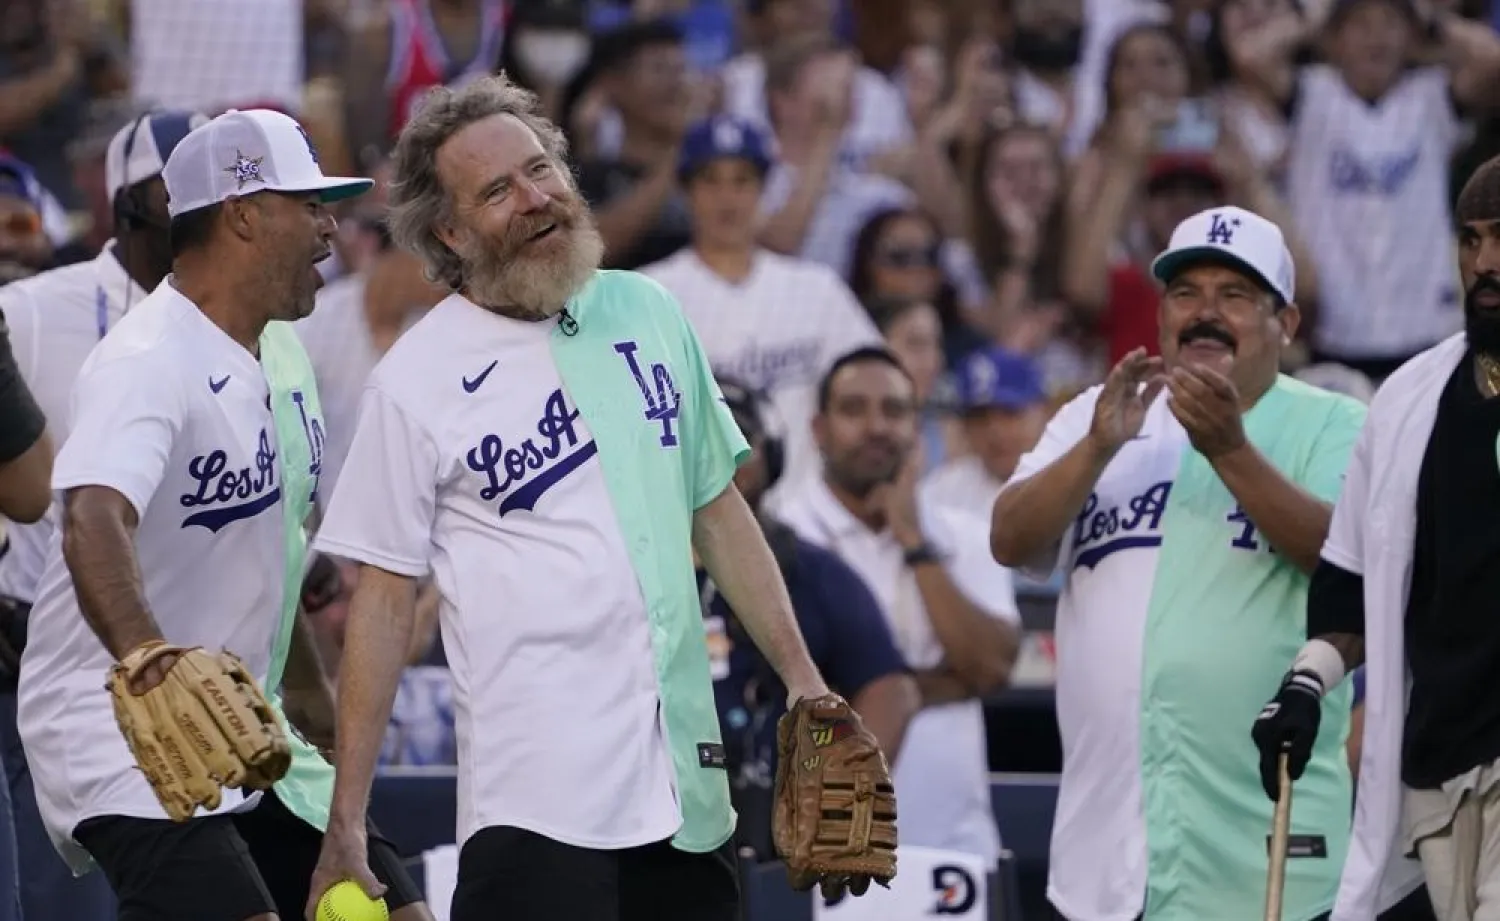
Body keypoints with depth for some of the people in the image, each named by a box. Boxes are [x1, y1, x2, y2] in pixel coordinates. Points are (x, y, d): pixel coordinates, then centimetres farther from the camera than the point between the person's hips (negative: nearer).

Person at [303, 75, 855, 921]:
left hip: (686, 779, 5)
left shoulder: (647, 313, 10)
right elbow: (385, 600, -1)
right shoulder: (415, 380, -3)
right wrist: (347, 825, -5)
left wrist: (803, 680, 13)